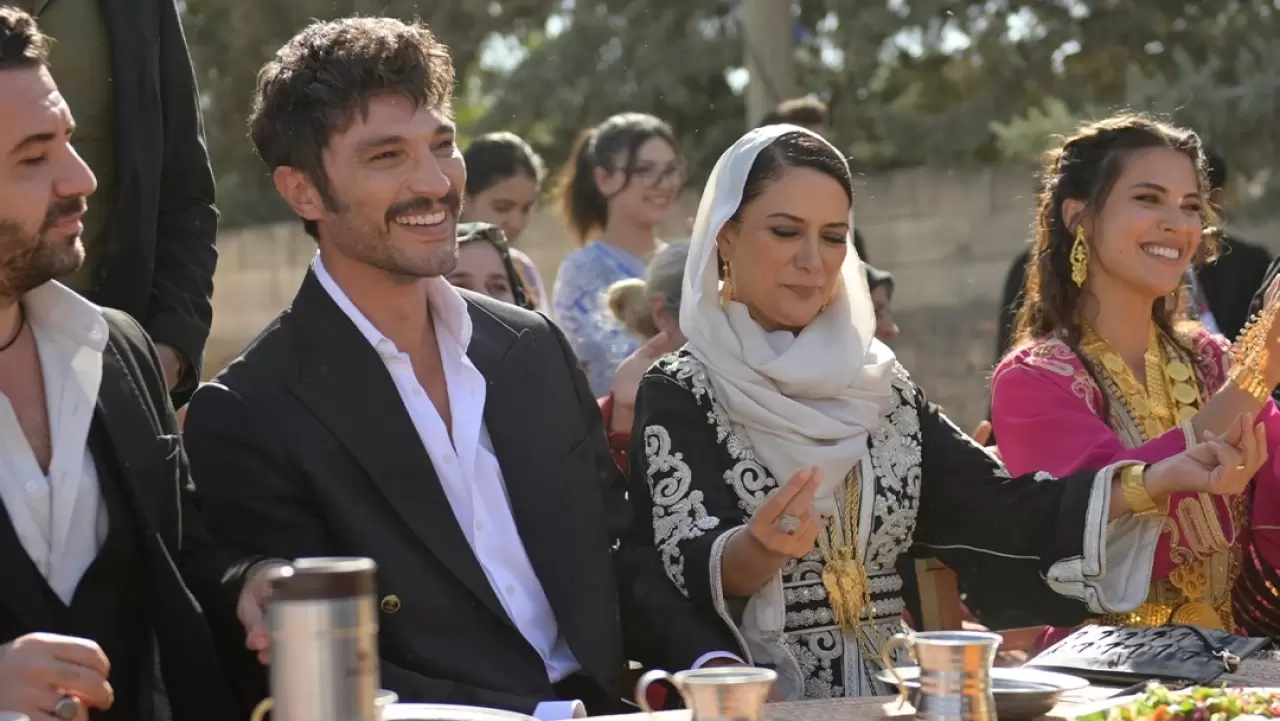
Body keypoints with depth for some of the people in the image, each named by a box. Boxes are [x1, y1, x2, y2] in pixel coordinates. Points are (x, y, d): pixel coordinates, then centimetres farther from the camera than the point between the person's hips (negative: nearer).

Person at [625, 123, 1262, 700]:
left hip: (886, 694, 4)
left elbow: (998, 508, 4)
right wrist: (761, 549, -35)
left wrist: (1159, 478, -8)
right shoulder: (681, 395, -2)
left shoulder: (877, 386, 12)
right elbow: (693, 571, -13)